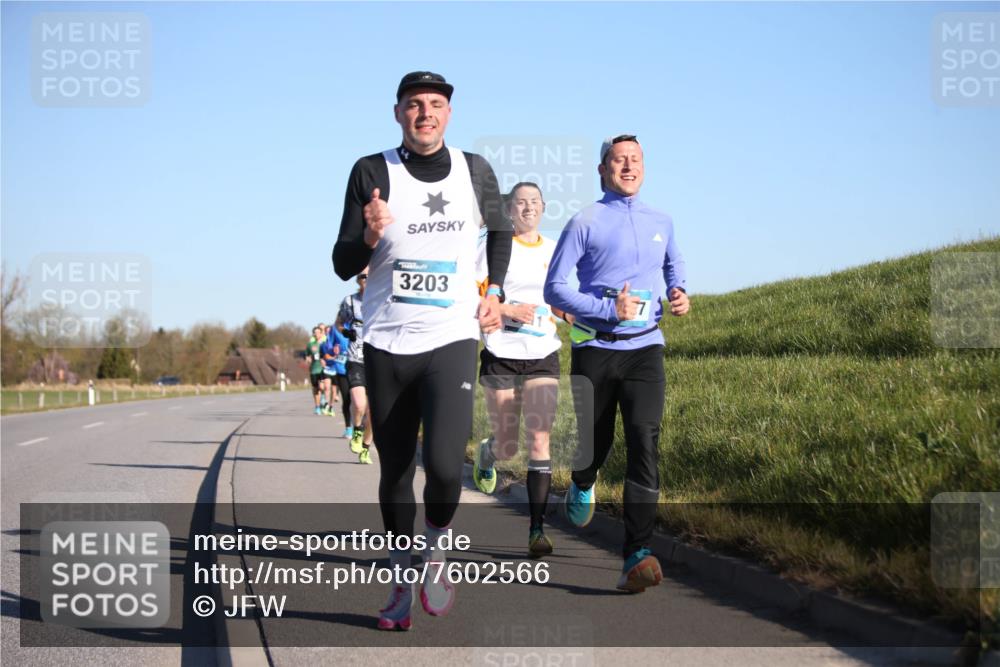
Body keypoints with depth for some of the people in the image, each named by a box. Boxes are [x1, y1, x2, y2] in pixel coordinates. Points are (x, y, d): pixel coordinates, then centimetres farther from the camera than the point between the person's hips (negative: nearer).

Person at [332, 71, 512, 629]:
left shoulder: (475, 170, 5)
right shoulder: (373, 172, -1)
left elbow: (500, 230, 25)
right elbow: (343, 266, -1)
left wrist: (494, 292, 13)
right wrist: (369, 237, -21)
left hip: (453, 339, 0)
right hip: (387, 346, 1)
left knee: (444, 465, -19)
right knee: (395, 474, 8)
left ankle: (437, 549, 10)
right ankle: (403, 585, 25)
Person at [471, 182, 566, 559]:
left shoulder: (554, 250, 11)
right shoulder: (495, 247, -1)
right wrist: (508, 309, -17)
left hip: (543, 358, 2)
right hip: (501, 357, -2)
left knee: (539, 441, -11)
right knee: (507, 448, 5)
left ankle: (537, 529, -9)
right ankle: (487, 451, 43)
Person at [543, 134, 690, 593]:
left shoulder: (661, 223, 12)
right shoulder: (584, 223, -2)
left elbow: (674, 265, 31)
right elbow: (554, 288, -5)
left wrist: (679, 293, 8)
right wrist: (608, 309, -17)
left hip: (645, 348, 2)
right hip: (595, 348, -2)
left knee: (645, 440, -16)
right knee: (594, 442, 8)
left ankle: (637, 556, -22)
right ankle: (582, 486, 48)